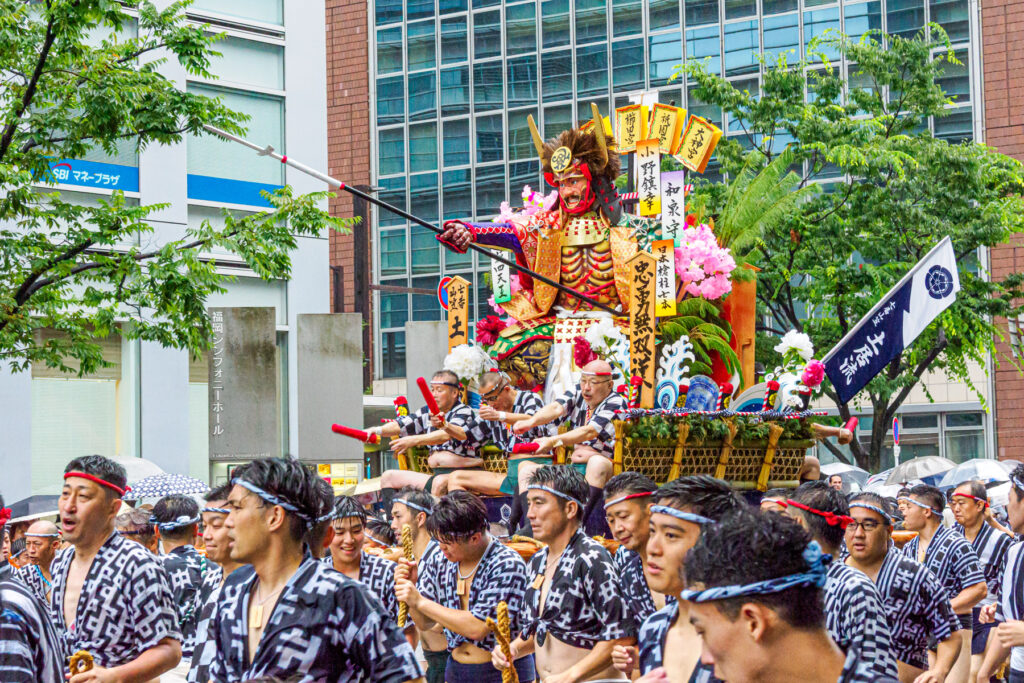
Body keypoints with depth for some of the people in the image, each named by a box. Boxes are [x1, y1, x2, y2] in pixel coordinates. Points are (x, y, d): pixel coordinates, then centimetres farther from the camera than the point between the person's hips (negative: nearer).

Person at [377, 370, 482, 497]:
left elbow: (445, 435, -25)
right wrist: (377, 430, -14)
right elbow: (401, 425, 6)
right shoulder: (428, 412, 14)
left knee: (440, 482, -41)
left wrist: (413, 440, -38)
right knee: (388, 477, 5)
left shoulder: (464, 411, -7)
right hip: (436, 474, 8)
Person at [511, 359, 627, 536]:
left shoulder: (616, 403, -10)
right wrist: (531, 421, -32)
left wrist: (553, 441, -40)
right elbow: (556, 408, -9)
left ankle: (580, 524, -48)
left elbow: (590, 432, -26)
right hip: (575, 469, 7)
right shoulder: (577, 394, 10)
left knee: (596, 462, -40)